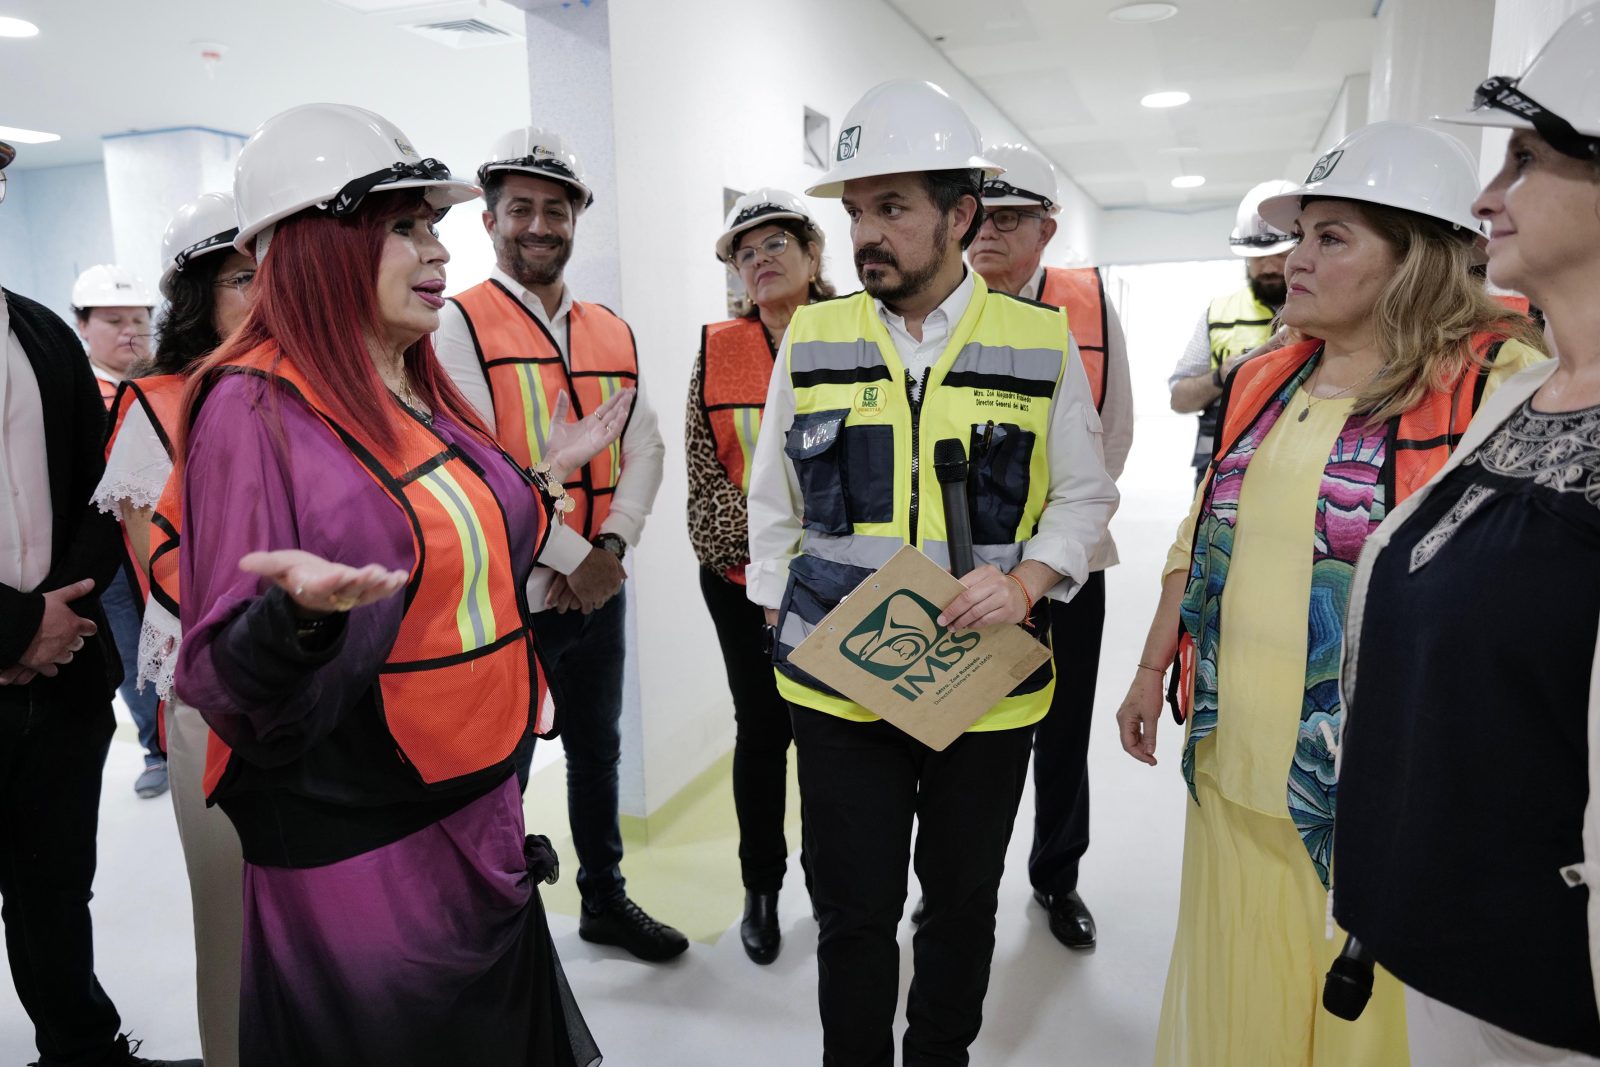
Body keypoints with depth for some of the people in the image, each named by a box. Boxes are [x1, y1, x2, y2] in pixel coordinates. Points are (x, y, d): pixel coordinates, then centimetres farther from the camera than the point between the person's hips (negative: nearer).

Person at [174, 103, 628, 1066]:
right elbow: (226, 685, -17)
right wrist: (300, 609, -37)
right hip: (357, 845, -7)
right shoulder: (256, 408, -16)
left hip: (482, 811, 8)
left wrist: (547, 473, 10)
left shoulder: (427, 397, 6)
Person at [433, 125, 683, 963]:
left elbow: (644, 449, 5)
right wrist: (571, 555, -18)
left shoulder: (613, 334, 8)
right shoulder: (458, 324, -9)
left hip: (600, 590, 6)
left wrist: (612, 547, -10)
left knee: (598, 751, 21)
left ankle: (605, 900, 42)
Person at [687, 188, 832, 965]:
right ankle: (761, 890, 27)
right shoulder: (717, 349, 3)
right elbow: (702, 463, 1)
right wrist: (752, 533, -9)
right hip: (742, 573, 1)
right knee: (762, 728, 8)